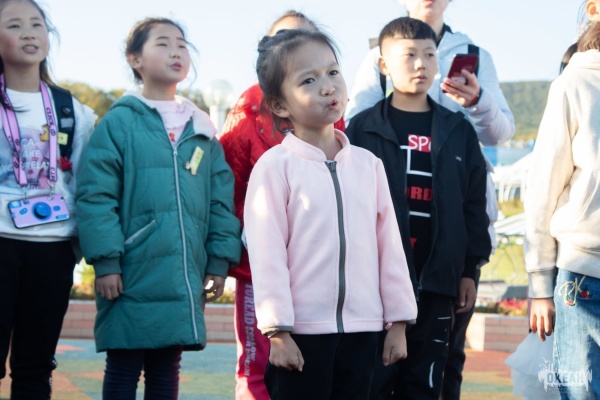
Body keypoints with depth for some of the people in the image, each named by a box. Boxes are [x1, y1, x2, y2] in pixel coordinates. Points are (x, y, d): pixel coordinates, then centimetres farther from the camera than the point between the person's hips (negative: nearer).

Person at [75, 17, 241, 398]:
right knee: (123, 369, 3)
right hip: (132, 277, -4)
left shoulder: (203, 131, 12)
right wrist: (106, 261, -14)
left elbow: (221, 201, 12)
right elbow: (96, 196, -9)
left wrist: (220, 261, 6)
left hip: (184, 279, 4)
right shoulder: (120, 122, -4)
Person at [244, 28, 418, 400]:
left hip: (362, 328, 4)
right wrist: (277, 331, -12)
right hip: (303, 330, -4)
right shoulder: (275, 166, -6)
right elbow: (267, 253, -9)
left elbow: (389, 244, 10)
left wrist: (398, 321, 8)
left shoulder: (367, 164, 8)